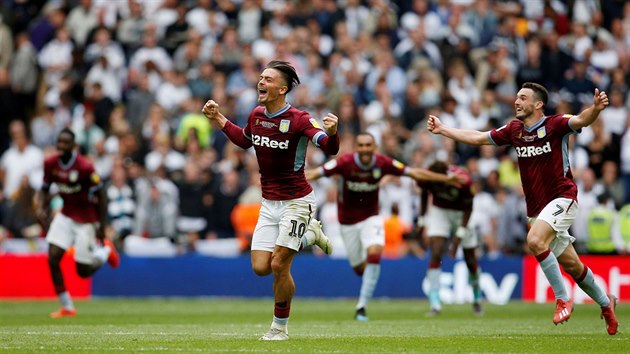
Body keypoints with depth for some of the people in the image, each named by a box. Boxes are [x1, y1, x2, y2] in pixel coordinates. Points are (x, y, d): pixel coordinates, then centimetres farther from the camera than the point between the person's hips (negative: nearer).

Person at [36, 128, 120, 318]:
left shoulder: (85, 167, -23)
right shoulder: (50, 164, -6)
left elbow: (101, 195, -15)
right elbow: (45, 189, 9)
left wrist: (102, 227, -14)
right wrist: (41, 208, -11)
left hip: (86, 220, -5)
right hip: (66, 216, 5)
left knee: (83, 271, 0)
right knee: (53, 258, -11)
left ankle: (106, 250, 33)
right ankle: (67, 307, 2)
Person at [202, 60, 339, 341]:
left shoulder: (299, 120, -18)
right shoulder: (256, 115, 2)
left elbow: (330, 148, -27)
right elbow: (245, 140, 24)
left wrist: (331, 133, -49)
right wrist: (218, 120, 16)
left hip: (296, 202, -6)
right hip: (269, 203, 6)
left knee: (279, 266, -11)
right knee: (260, 267, -1)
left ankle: (280, 327, 9)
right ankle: (309, 235, 24)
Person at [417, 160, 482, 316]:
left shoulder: (463, 180, -32)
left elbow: (468, 209, -16)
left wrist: (459, 236, -19)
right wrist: (421, 220, 4)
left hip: (461, 214, -1)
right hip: (439, 211, 1)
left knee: (470, 260, 5)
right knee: (436, 255, -17)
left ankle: (477, 299, 30)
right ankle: (434, 304, -19)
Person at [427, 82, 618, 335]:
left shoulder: (555, 124, -10)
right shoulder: (514, 130, 7)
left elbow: (581, 120, -28)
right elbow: (478, 138, 17)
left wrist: (596, 108, -49)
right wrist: (442, 130, 16)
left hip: (562, 198, -6)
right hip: (536, 207, 6)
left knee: (535, 240, -29)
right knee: (571, 265, 10)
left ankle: (563, 299, -16)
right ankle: (605, 303, 32)